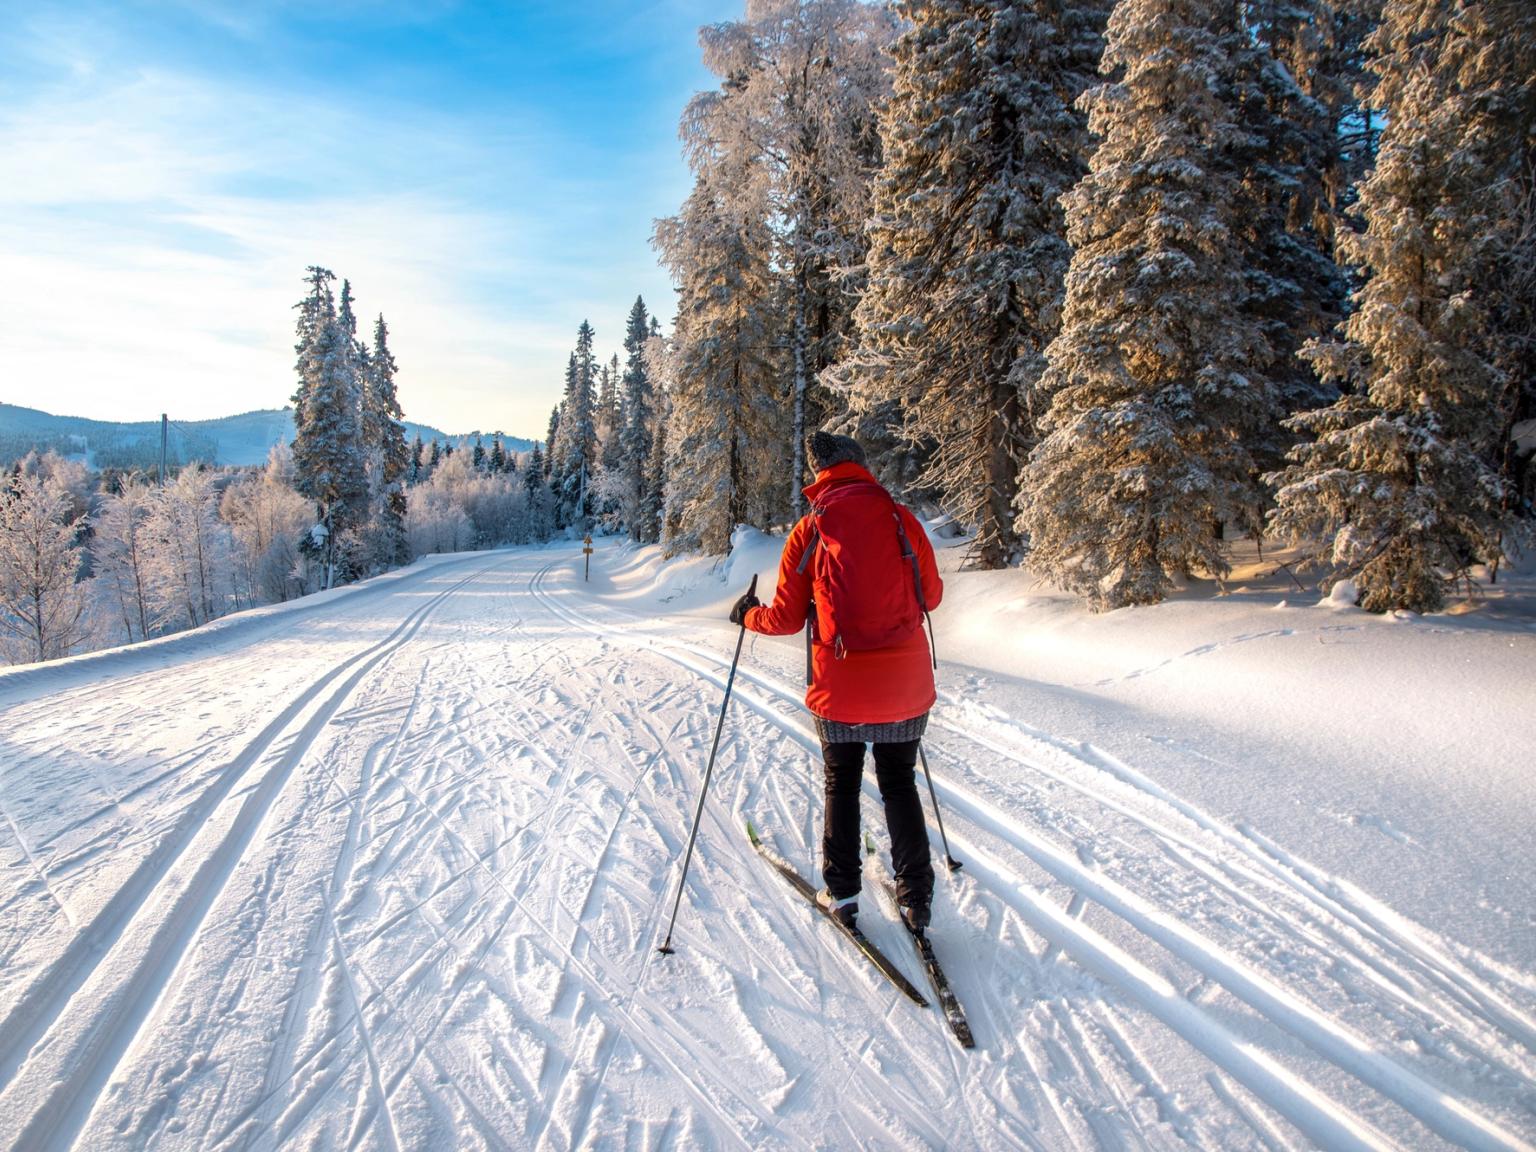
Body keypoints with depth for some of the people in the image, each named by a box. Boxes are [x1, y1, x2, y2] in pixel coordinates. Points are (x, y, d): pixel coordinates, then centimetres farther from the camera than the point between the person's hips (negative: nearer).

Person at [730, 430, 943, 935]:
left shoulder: (809, 529, -6)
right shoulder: (902, 520, -2)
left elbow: (786, 618, -3)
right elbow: (930, 595, 8)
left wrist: (748, 614, 17)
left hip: (840, 685, -1)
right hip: (906, 685, 1)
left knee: (841, 784, 19)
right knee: (900, 783, 18)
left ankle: (841, 892, 25)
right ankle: (916, 898, 21)